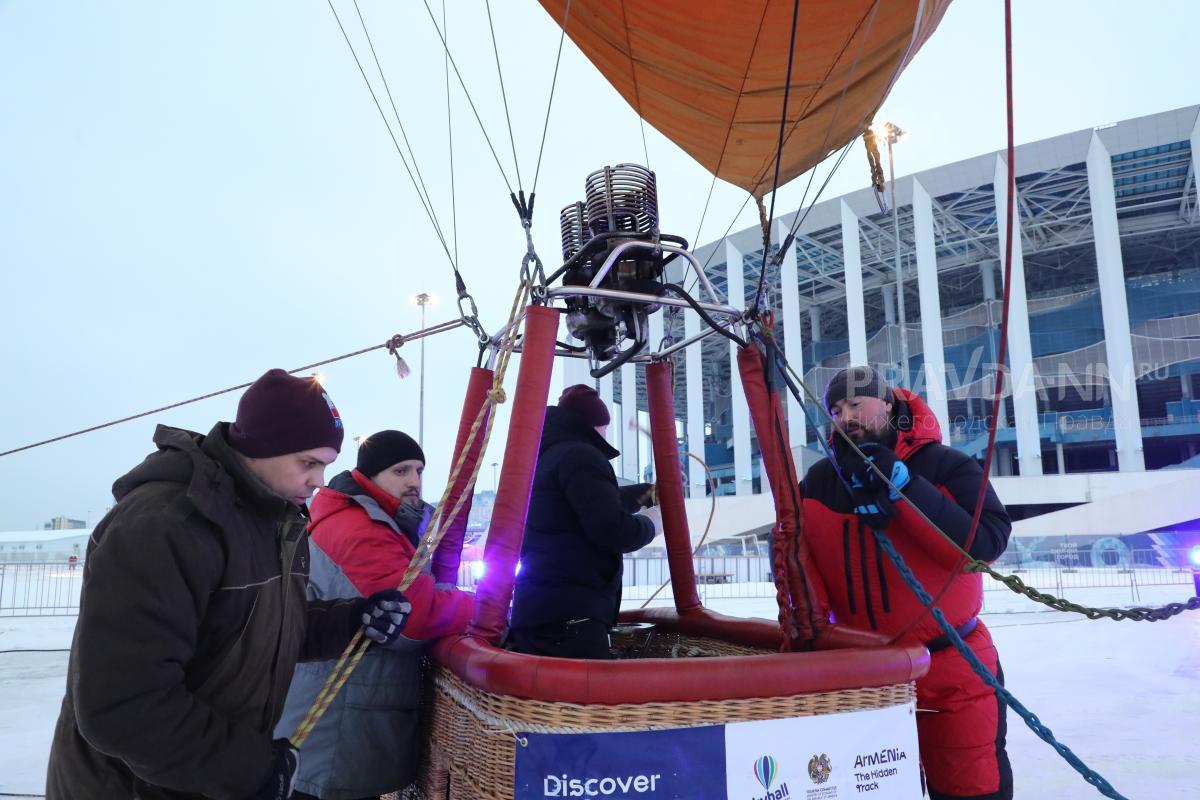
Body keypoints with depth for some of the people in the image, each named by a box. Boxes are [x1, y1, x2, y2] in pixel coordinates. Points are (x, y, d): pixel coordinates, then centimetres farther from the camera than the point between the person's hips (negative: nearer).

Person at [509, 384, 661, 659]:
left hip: (538, 611, 10)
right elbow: (612, 530, -17)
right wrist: (649, 524, 4)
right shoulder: (580, 455, -6)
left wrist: (649, 491, 48)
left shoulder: (547, 457, 24)